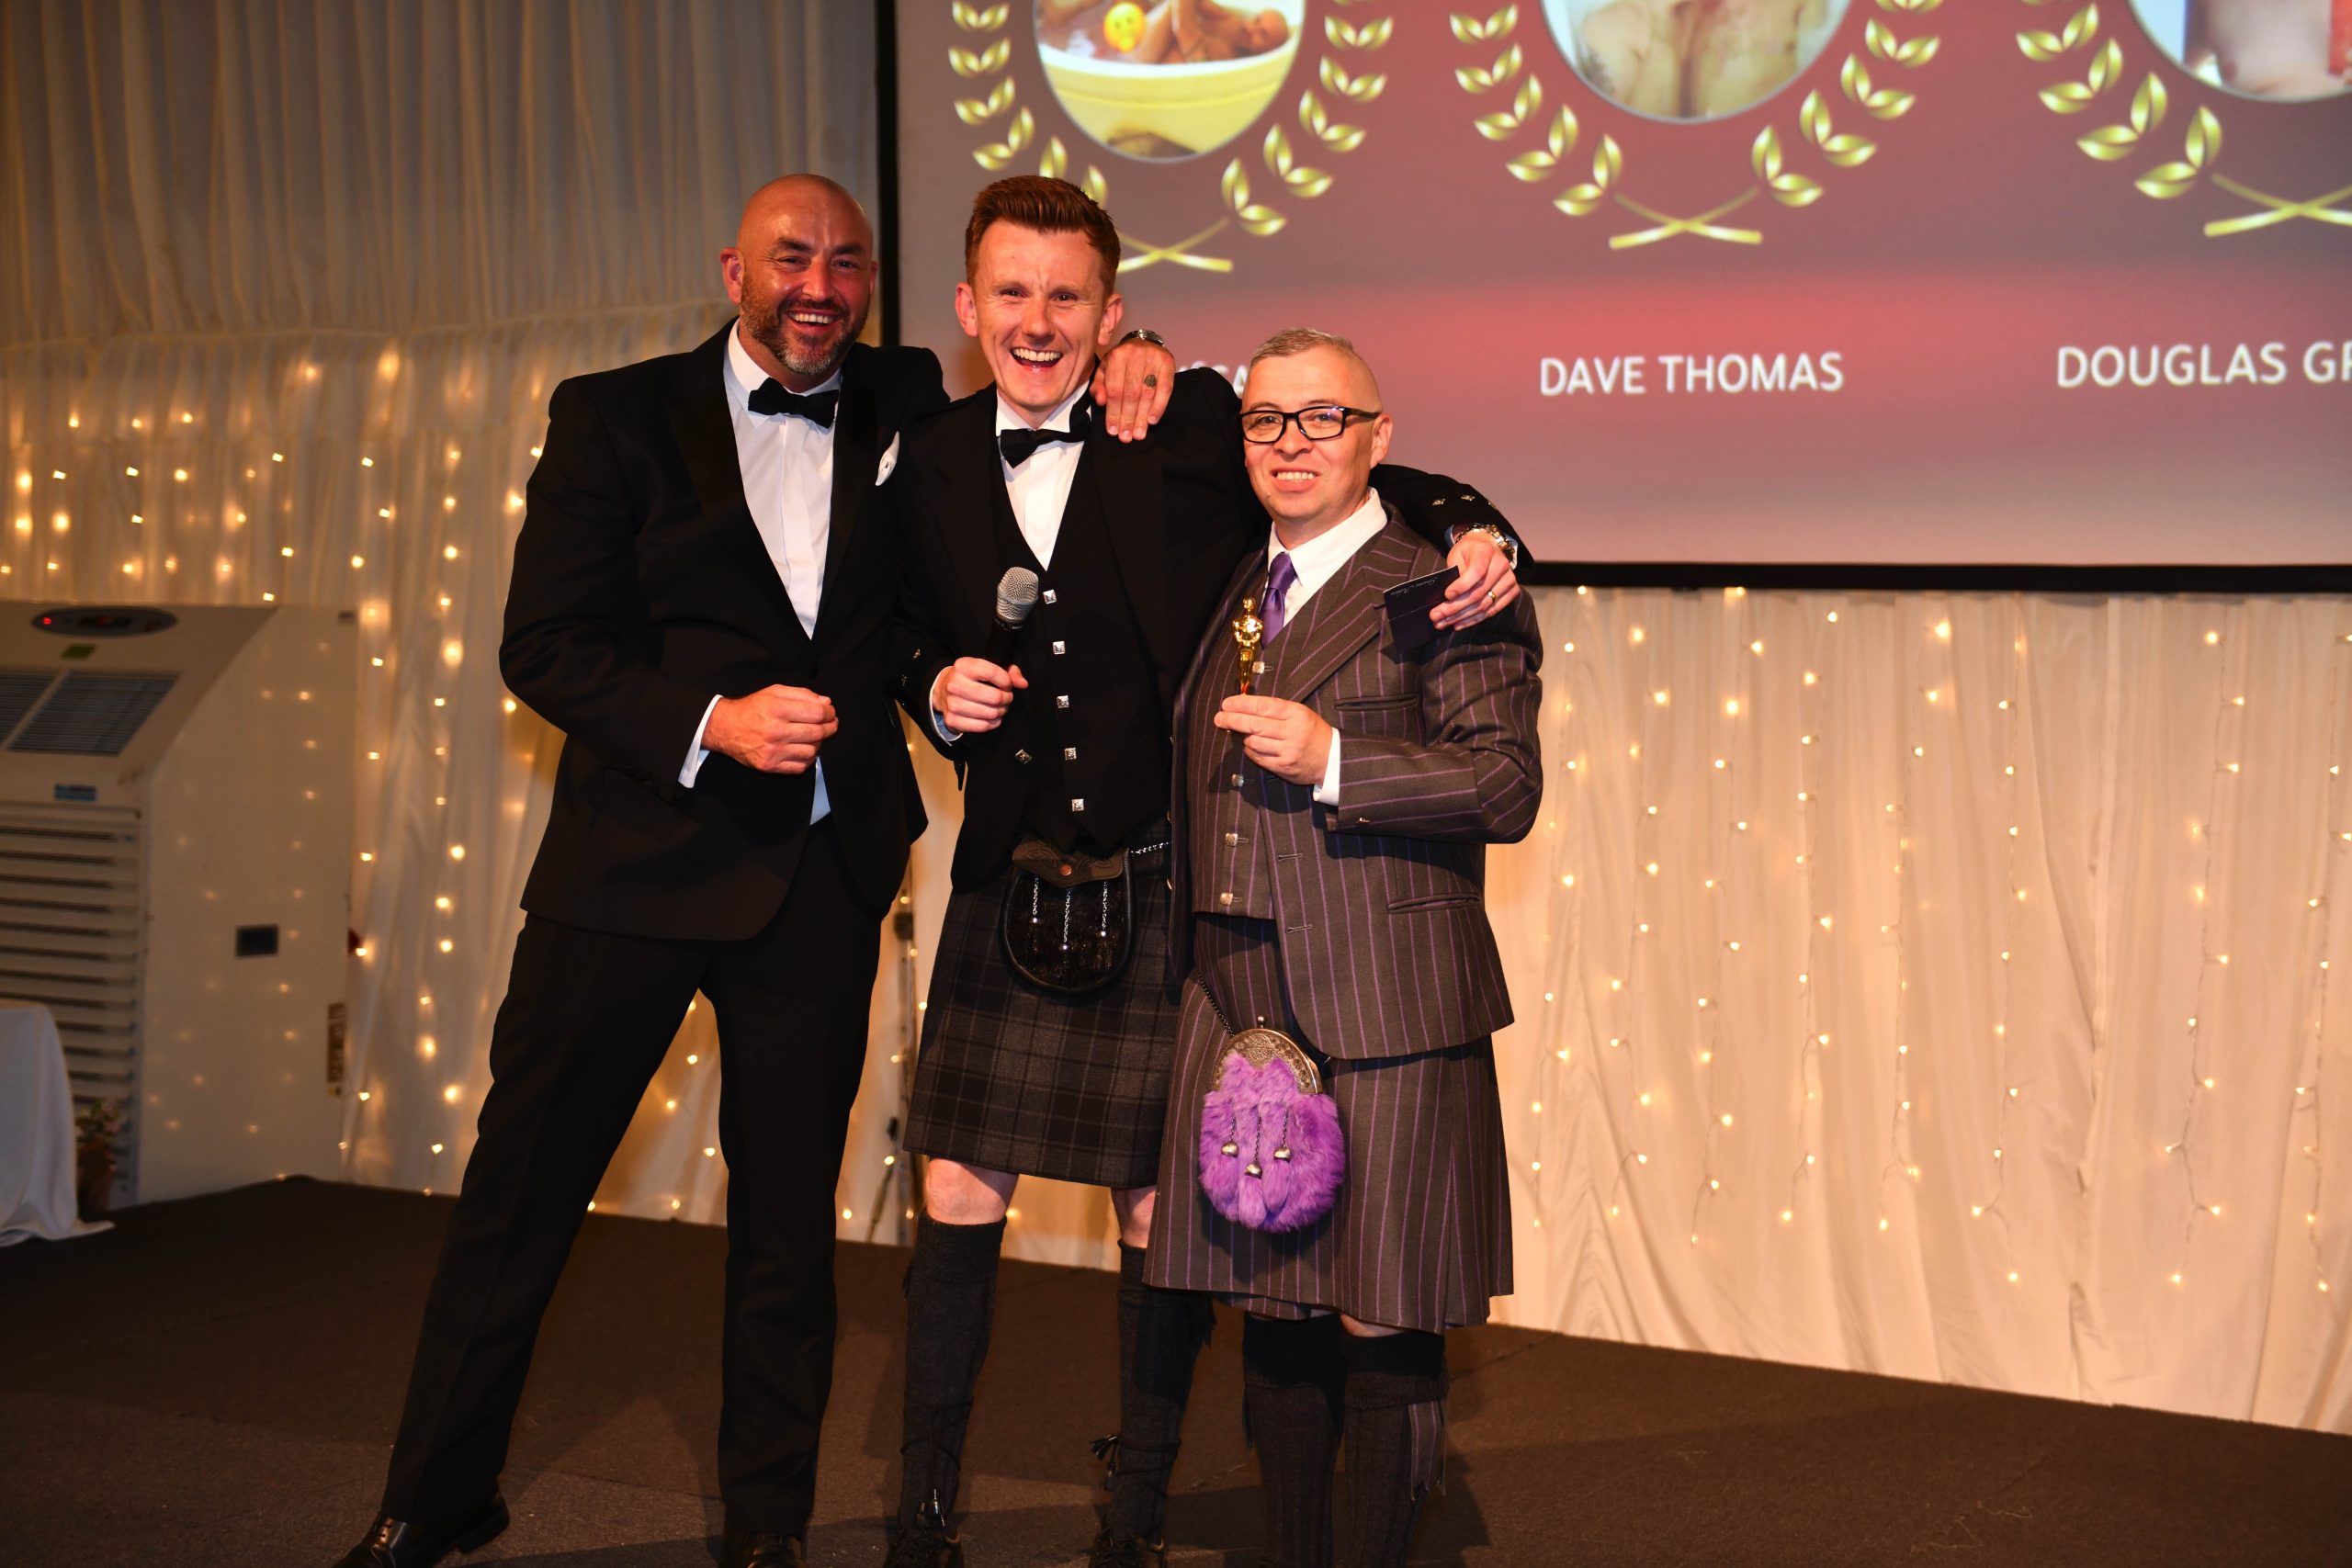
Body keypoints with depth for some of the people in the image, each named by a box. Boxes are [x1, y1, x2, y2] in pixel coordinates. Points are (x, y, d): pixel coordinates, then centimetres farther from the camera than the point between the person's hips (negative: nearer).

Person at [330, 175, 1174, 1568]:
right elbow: (543, 648, -4)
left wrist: (1125, 355, -3)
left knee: (790, 1214, 10)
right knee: (522, 1189, 5)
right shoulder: (615, 418, 1)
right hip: (636, 861, -2)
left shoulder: (906, 409, 7)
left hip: (824, 878, 2)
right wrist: (712, 721, -18)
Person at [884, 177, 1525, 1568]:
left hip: (1166, 903, -2)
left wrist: (1472, 529, -14)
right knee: (957, 1203, 6)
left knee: (1163, 1225, 5)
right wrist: (941, 688, -3)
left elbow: (1367, 479, 5)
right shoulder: (933, 459, 6)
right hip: (1008, 895, 3)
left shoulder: (1194, 425, -4)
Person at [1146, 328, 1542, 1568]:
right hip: (1238, 1006, 6)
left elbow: (1507, 786, -10)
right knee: (1274, 1309, 14)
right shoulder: (1227, 588, 16)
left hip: (1381, 1017, -6)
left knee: (1380, 1325, 0)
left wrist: (1329, 759, -20)